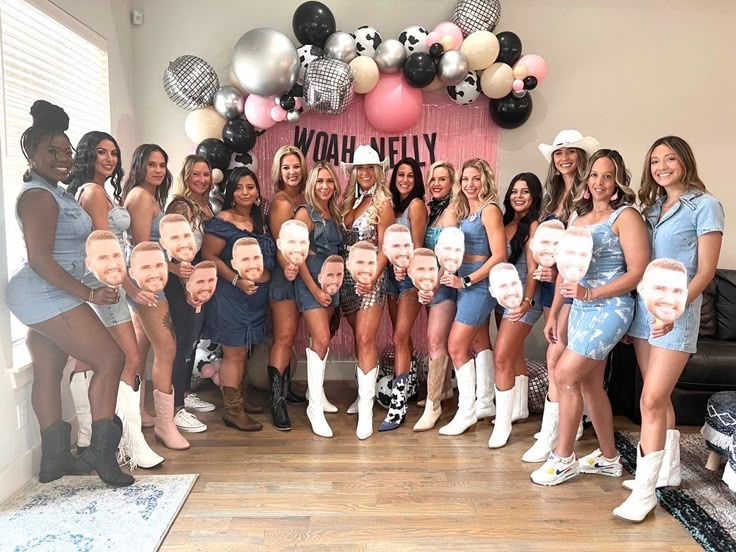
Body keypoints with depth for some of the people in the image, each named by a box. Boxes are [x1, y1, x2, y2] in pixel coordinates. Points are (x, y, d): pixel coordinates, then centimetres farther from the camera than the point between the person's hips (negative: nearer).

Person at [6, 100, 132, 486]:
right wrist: (89, 293, -23)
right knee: (110, 358, -9)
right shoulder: (38, 195, -16)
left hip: (44, 296, 10)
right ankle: (101, 449, -3)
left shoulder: (52, 192, 15)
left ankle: (54, 458, 21)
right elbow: (40, 259, -23)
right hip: (48, 295, -10)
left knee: (49, 373, 12)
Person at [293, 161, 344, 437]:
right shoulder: (305, 213, -7)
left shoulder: (334, 214, 12)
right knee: (321, 340, -14)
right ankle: (315, 407, -8)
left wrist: (336, 281, 4)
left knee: (320, 339, 14)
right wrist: (316, 289, -14)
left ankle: (315, 390, 28)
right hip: (311, 280, -7)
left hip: (331, 281, 7)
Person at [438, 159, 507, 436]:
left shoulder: (489, 210, -12)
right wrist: (450, 275, -2)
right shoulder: (464, 211, 12)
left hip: (479, 285, -8)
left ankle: (467, 411, 5)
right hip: (464, 283, 8)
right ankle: (484, 403, 29)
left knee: (457, 346, -7)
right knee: (479, 342, 16)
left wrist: (466, 280, -18)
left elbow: (499, 255, -18)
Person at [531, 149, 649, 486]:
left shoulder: (626, 216, -6)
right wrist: (553, 314, 13)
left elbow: (639, 272, -13)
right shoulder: (577, 217, 14)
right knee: (589, 384, 11)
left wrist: (592, 293, -20)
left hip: (609, 309, -7)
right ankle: (608, 458, 28)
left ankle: (563, 457, 8)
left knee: (564, 375, -9)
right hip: (579, 310, 7)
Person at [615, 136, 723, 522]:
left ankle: (644, 491, 0)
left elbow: (706, 270, -9)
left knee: (651, 400, -9)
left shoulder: (705, 205, -4)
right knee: (660, 396, 15)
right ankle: (669, 469, 30)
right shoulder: (652, 206, 14)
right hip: (644, 306, 6)